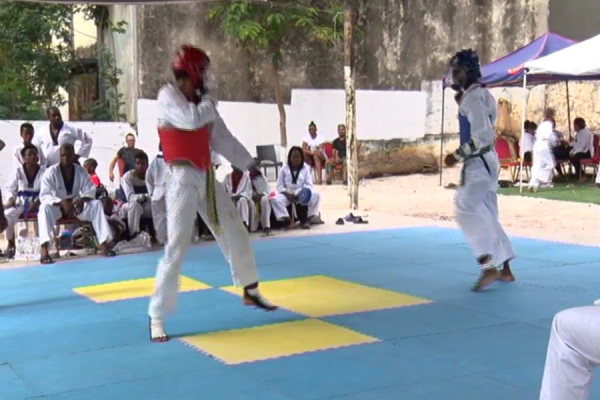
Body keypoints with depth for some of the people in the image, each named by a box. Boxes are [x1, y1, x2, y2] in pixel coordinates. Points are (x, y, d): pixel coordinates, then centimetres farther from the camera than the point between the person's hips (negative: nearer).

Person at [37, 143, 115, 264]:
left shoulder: (81, 171, -5)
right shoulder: (51, 172, -16)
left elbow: (90, 190, -6)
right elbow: (44, 196, -23)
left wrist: (82, 199, -30)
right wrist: (62, 202, -40)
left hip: (75, 204, 3)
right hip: (56, 205, -3)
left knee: (96, 204, -21)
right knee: (45, 208, -37)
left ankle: (103, 243, -26)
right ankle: (44, 248, -48)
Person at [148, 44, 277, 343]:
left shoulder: (201, 102, 11)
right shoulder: (168, 95, -9)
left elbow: (223, 139, 18)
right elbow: (192, 119, -26)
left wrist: (249, 164, 19)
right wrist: (209, 102, -7)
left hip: (207, 178, 7)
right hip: (183, 179, -7)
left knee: (236, 234, 15)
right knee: (176, 248, -11)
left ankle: (250, 292, 35)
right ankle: (156, 318, -2)